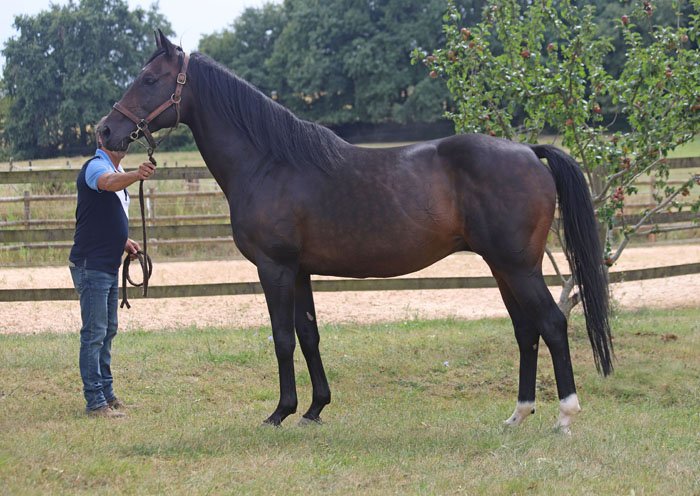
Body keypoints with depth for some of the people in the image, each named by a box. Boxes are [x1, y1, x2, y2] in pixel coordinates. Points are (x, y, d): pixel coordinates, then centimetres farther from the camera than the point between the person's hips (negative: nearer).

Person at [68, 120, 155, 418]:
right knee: (94, 333, -8)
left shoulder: (118, 172, 17)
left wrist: (123, 241, 12)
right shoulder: (96, 167, -13)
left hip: (109, 267, 10)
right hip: (91, 266, -10)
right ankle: (95, 402, -7)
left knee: (108, 331, 15)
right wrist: (136, 175, -58)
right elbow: (108, 182, -40)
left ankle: (107, 395, 23)